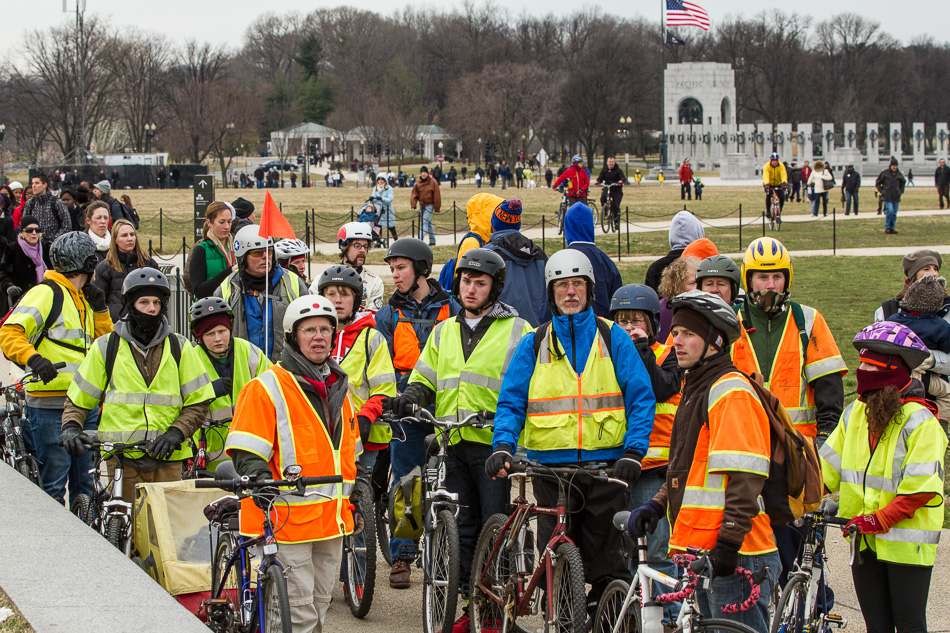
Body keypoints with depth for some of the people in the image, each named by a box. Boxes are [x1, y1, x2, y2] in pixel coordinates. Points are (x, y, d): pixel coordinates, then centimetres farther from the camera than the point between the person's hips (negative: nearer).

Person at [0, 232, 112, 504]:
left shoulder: (83, 299, 20)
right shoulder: (46, 293, -6)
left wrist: (100, 309, 10)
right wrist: (32, 358, -32)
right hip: (50, 405, -8)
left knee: (85, 482, 9)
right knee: (53, 484, -7)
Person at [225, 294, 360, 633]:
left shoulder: (338, 388, 16)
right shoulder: (268, 387, -7)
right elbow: (246, 452, -11)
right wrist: (259, 479, -29)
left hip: (332, 516, 7)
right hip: (288, 516, -7)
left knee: (320, 603, 13)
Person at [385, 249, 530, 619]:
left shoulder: (516, 331, 4)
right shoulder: (443, 332, 19)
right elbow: (425, 380, 19)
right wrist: (409, 399, -3)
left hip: (492, 441, -5)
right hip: (451, 445, 5)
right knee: (462, 528, 7)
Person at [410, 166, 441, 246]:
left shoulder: (433, 182, -7)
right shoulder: (418, 183, 4)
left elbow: (437, 196, -5)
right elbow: (414, 194, 2)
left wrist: (437, 208, -5)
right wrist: (413, 204, -13)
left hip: (429, 205, -5)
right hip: (422, 205, 5)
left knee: (425, 222, -14)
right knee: (428, 223, 13)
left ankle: (420, 240, -21)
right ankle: (432, 241, 21)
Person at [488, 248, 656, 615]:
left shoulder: (612, 338, 8)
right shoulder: (534, 345, 11)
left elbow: (641, 398, 4)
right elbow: (511, 403, 7)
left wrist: (634, 452, -8)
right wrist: (502, 446, -12)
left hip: (606, 466, -1)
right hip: (550, 467, 1)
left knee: (608, 568, -2)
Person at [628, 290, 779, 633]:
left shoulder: (731, 392, -12)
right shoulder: (695, 389, 20)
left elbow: (745, 476, -20)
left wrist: (729, 540, -23)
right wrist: (657, 505, 11)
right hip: (702, 553, 10)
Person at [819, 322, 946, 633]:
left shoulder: (920, 422, -12)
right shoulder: (855, 413, 8)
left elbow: (920, 488, -16)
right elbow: (828, 466, 12)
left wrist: (880, 519, -22)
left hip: (905, 542, -6)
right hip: (864, 540, 6)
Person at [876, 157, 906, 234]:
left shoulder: (899, 174, 6)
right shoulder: (884, 173, -3)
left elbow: (903, 183, 24)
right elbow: (878, 183, 7)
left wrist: (901, 191, 13)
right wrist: (882, 191, -2)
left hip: (896, 197, 4)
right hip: (887, 196, -4)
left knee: (894, 213, 4)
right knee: (890, 210, -18)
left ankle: (892, 228, 14)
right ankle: (887, 226, -3)